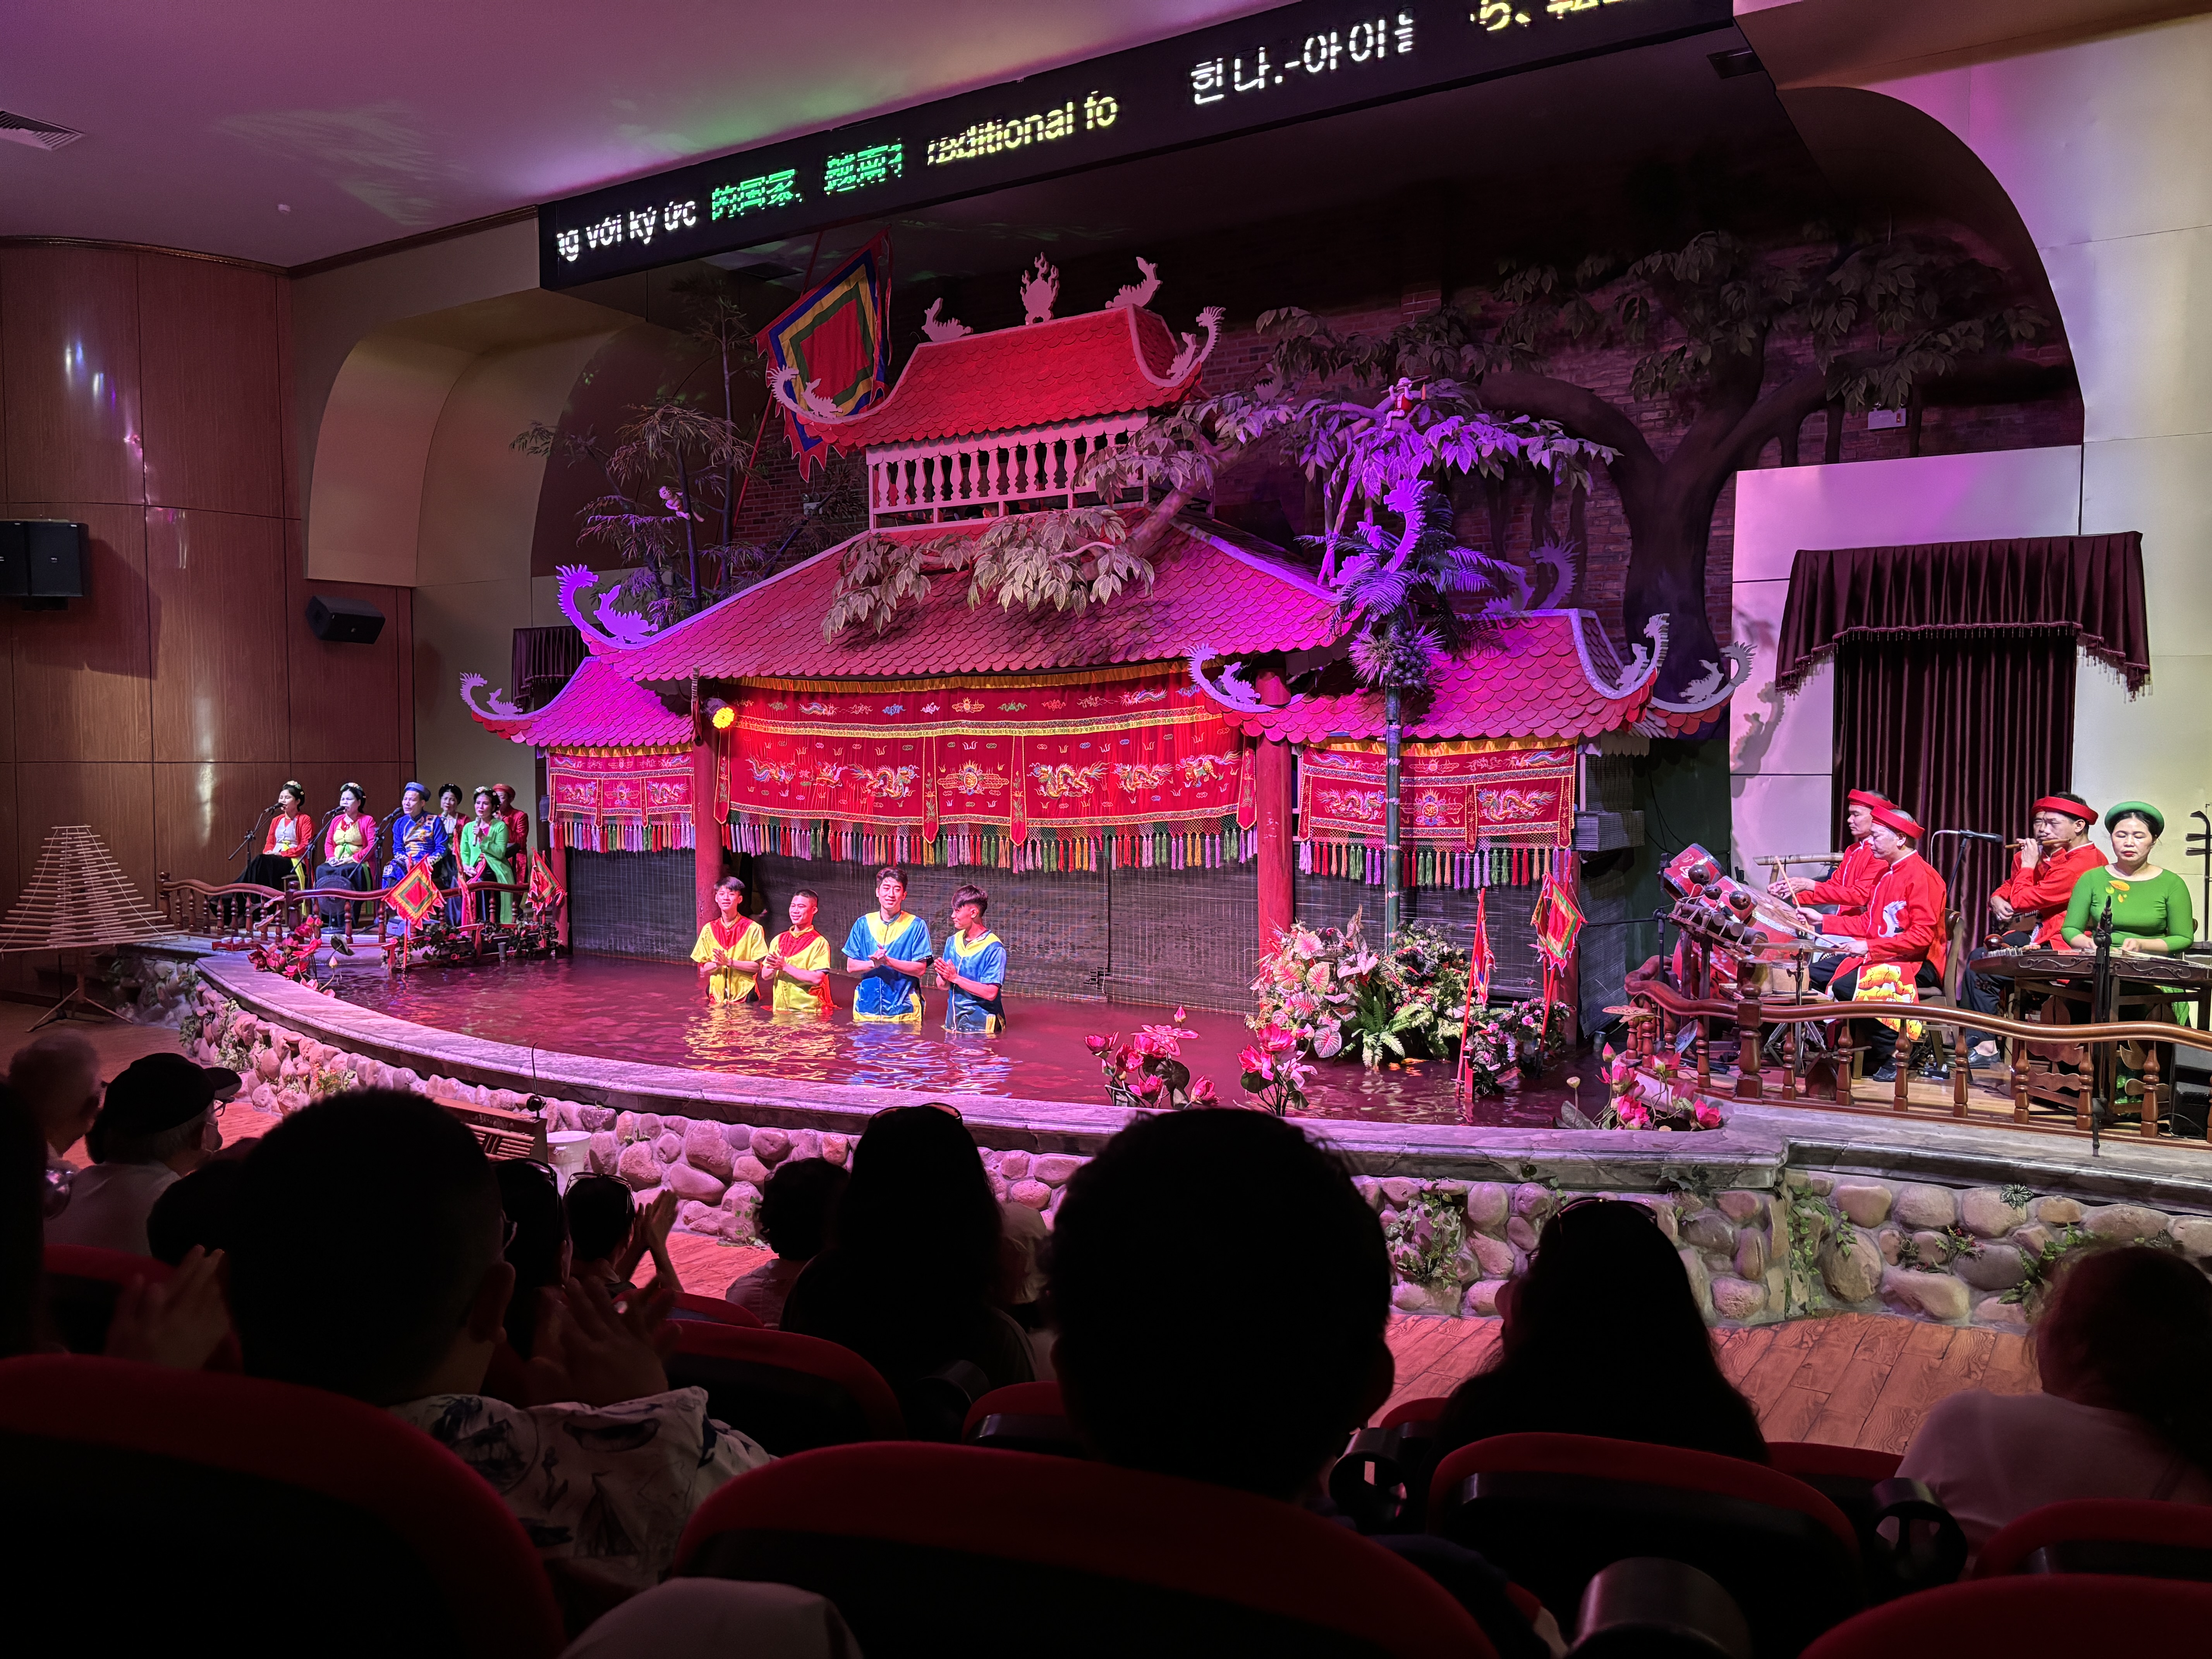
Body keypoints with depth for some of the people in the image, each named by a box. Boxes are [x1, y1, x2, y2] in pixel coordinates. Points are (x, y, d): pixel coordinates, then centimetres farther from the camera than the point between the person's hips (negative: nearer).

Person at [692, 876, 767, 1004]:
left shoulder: (752, 929, -3)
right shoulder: (709, 929, 7)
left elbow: (756, 967, -5)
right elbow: (703, 969, 8)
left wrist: (729, 962, -16)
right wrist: (717, 963, -13)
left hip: (744, 994, -3)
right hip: (717, 995, 3)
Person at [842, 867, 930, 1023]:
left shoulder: (916, 926, -1)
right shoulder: (863, 924, 8)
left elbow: (921, 969, -6)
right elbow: (851, 967, 5)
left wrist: (888, 961, -20)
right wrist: (874, 963, -15)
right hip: (866, 1008, 2)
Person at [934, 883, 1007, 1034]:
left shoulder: (993, 948, -14)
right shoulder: (953, 942, 7)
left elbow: (990, 993, -21)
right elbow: (943, 986, 9)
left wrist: (955, 978, -19)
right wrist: (944, 978, -14)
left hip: (981, 1025, -6)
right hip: (954, 1021, 6)